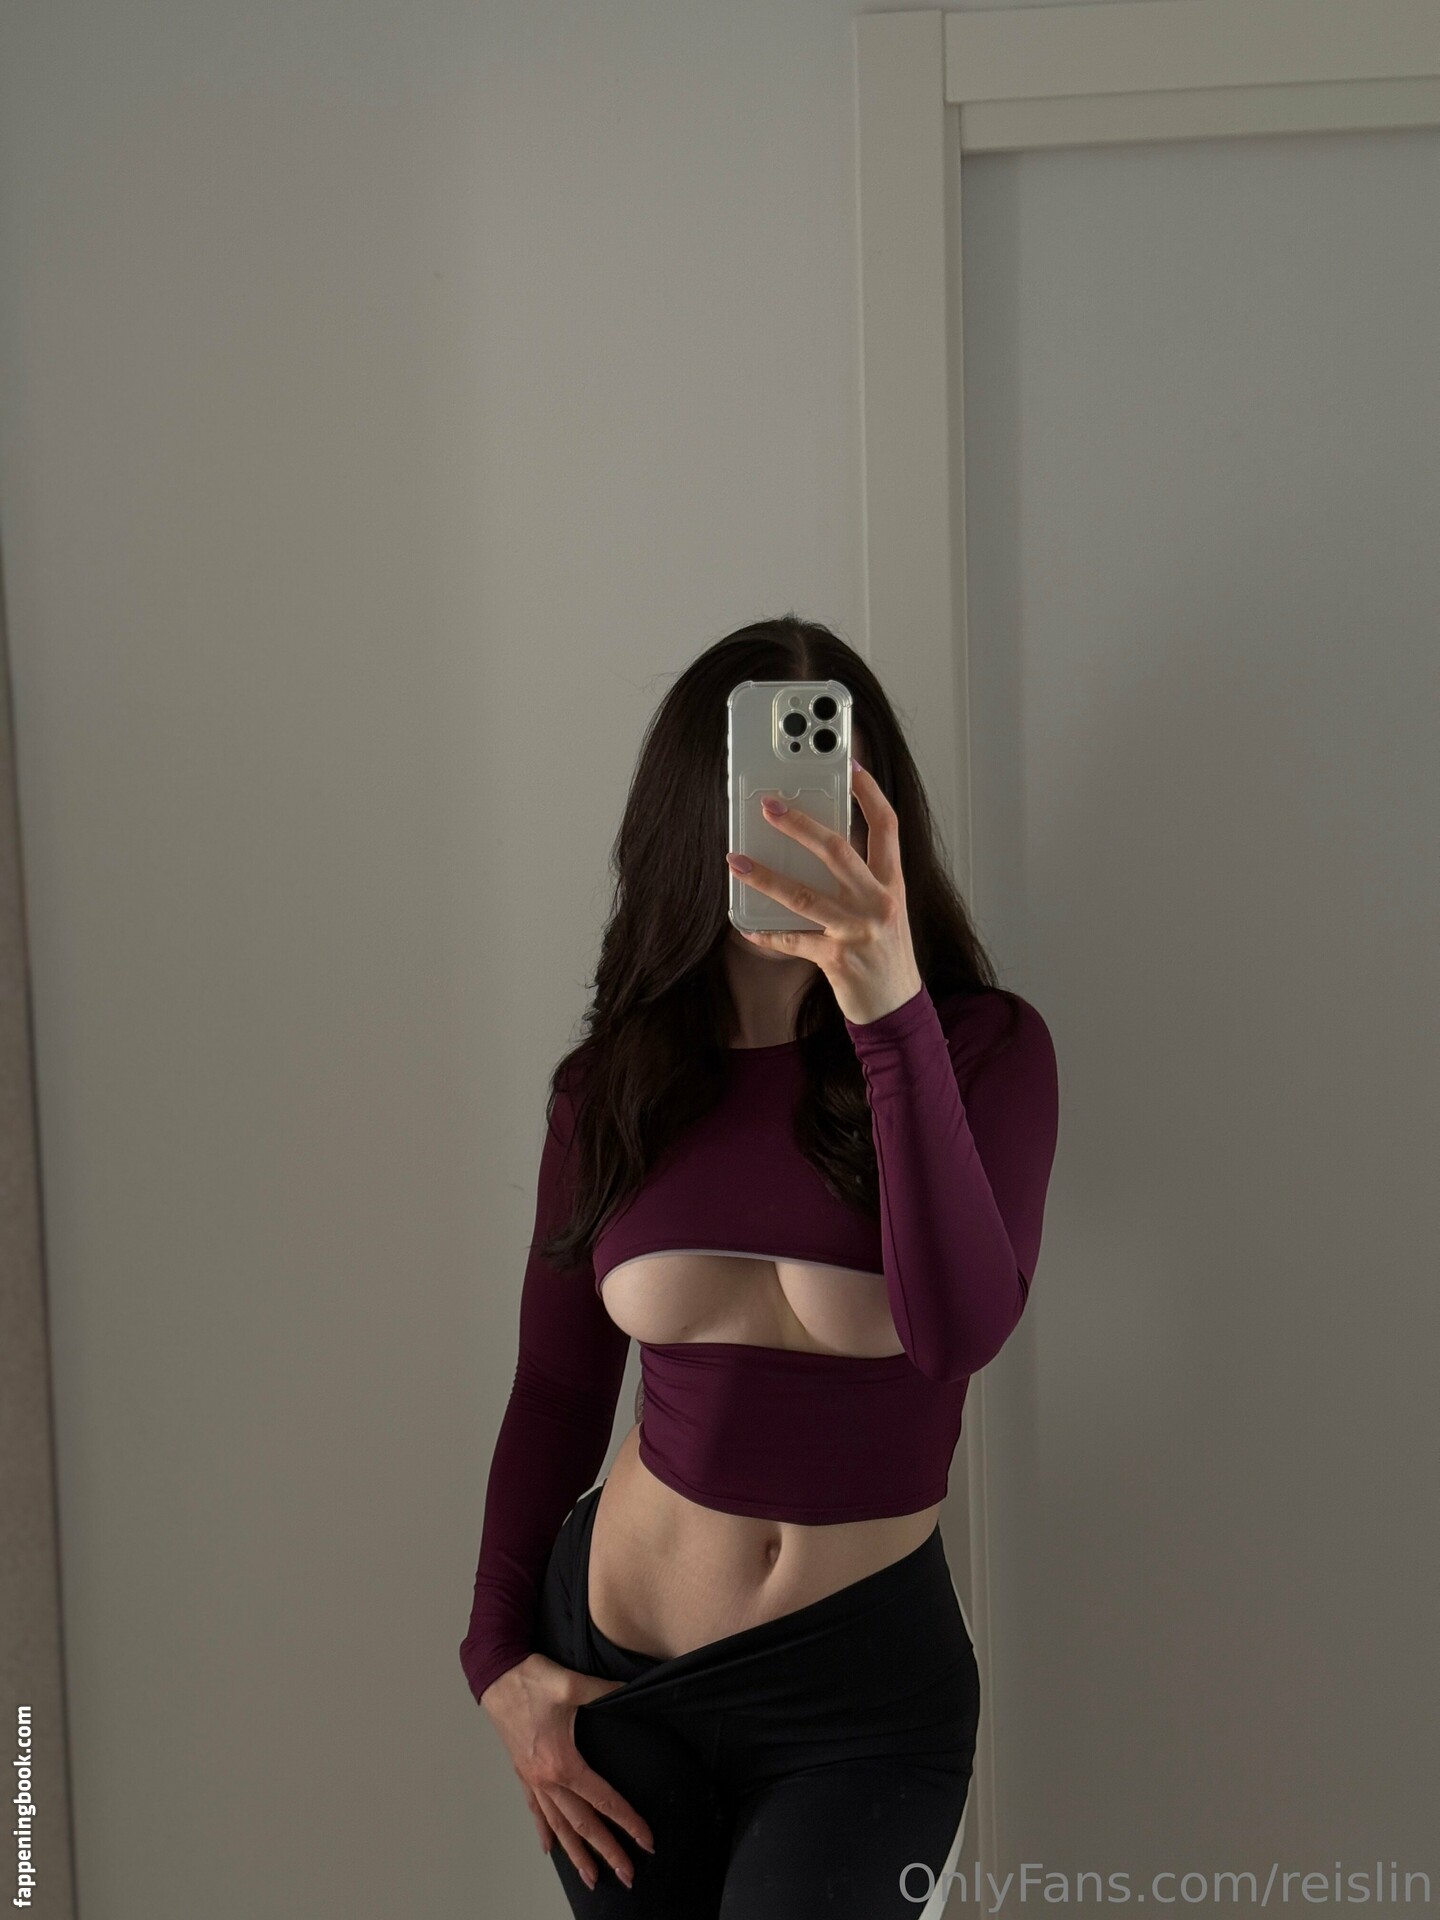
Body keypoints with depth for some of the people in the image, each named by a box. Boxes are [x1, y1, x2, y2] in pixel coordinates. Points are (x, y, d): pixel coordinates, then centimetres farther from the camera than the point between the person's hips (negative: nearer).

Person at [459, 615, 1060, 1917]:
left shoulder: (982, 1050, -9)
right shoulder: (611, 1085, 1)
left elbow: (962, 1327, -27)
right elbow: (556, 1388, 10)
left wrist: (894, 1010, -35)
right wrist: (499, 1658, 5)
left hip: (865, 1676, -3)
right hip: (609, 1659, 3)